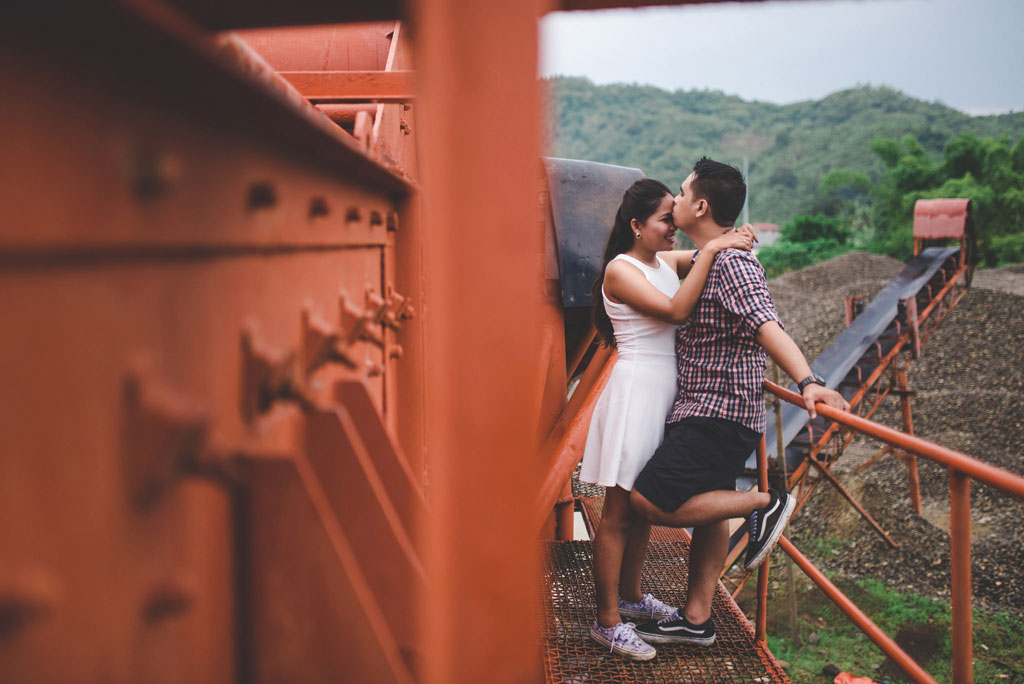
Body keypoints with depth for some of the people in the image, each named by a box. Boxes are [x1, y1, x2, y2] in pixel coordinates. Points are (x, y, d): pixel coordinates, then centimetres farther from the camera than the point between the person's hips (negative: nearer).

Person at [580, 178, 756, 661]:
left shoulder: (667, 261, 11)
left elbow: (707, 258, 23)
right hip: (635, 389, -8)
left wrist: (735, 240, 0)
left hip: (664, 393, 8)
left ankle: (629, 596, 33)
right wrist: (711, 250, -20)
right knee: (618, 512, -2)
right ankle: (606, 621, 7)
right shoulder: (620, 270, -12)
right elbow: (676, 311, -23)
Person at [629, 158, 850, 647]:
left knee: (649, 502, -13)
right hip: (708, 412, 10)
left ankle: (764, 505, -3)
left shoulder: (732, 263, -18)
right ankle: (696, 620, 25)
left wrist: (807, 382, -44)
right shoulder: (707, 261, 14)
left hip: (719, 414, -10)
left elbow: (768, 326, -32)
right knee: (706, 512, 15)